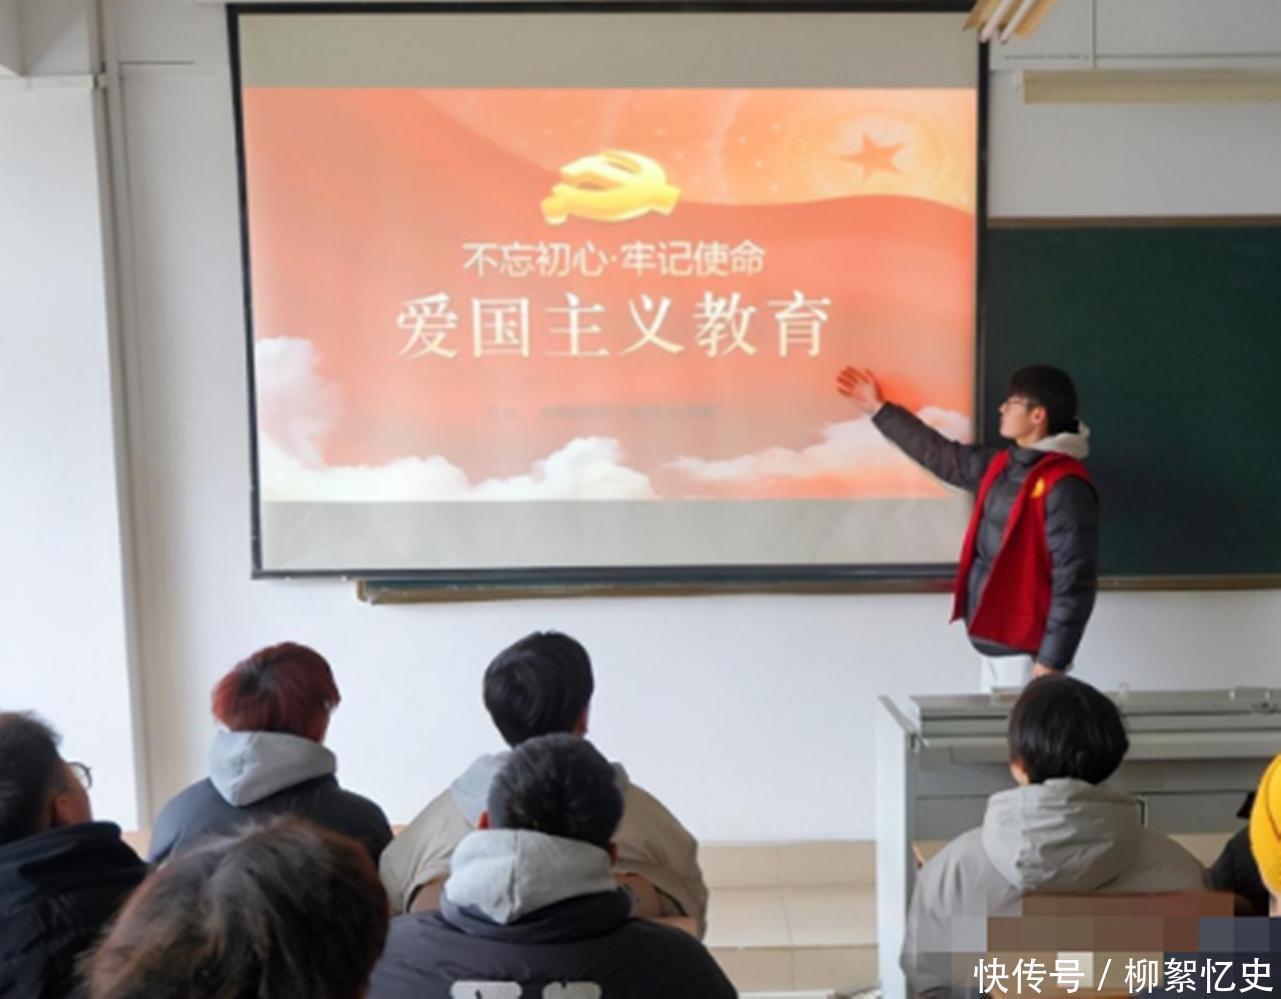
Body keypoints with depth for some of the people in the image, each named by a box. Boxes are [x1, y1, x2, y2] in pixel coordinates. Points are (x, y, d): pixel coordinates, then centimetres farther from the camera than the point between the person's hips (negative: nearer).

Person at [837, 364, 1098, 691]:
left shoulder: (1065, 485, -17)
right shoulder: (1001, 467, 9)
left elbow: (1074, 580, -20)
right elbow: (941, 454, 24)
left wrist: (1051, 661, -22)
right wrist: (879, 409, 29)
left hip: (1026, 650, -9)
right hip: (992, 641, 9)